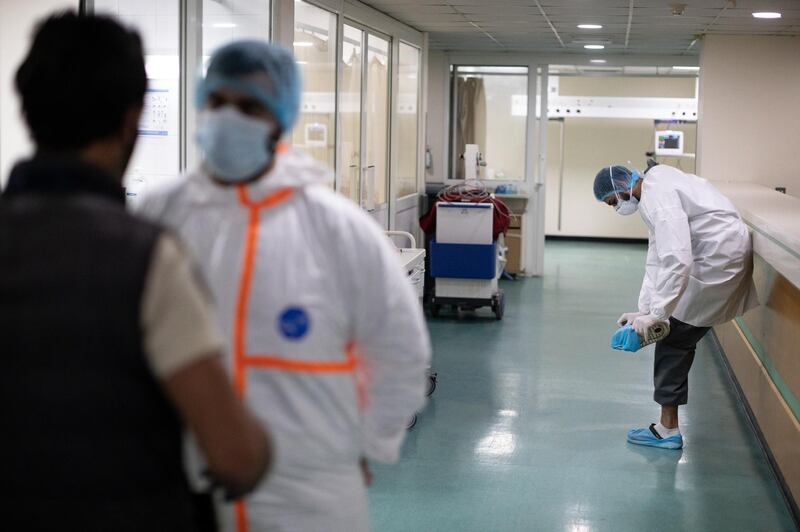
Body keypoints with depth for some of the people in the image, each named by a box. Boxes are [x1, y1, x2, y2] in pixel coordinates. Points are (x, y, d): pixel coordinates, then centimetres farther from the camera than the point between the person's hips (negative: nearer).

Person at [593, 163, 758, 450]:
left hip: (719, 253, -10)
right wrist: (644, 309, 12)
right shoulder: (652, 195, 17)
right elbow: (657, 258, 19)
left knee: (674, 336, -3)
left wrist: (655, 313, -22)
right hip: (723, 253, 10)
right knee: (678, 337, 12)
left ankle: (668, 429, 3)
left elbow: (677, 260, -26)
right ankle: (668, 425, 15)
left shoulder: (658, 196, -17)